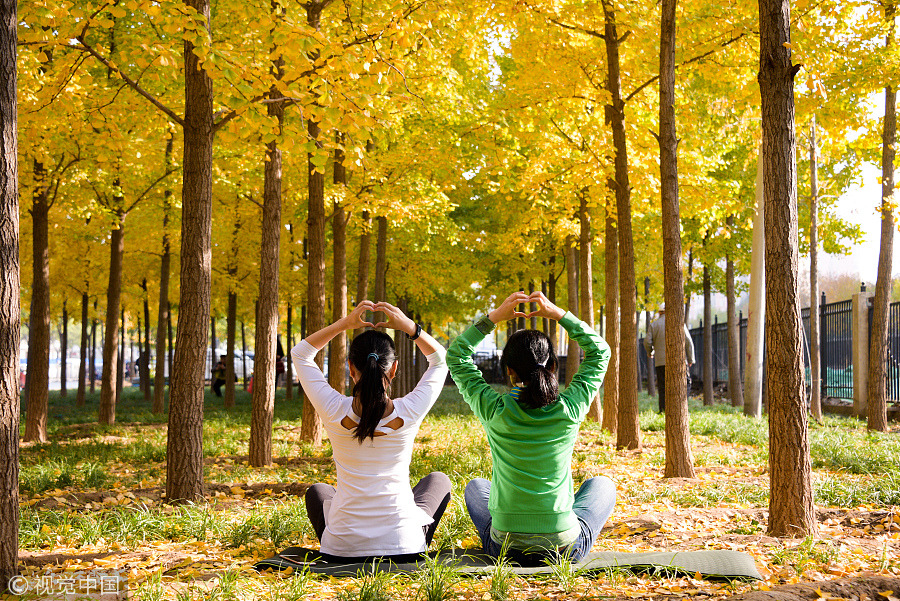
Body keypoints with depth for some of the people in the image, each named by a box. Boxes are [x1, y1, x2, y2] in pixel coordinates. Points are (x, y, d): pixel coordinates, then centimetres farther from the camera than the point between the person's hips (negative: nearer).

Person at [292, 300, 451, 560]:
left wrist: (344, 324, -1)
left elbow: (300, 353, 4)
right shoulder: (409, 413, -14)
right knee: (438, 480, 31)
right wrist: (409, 326, -2)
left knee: (318, 491, 36)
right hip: (403, 546, -1)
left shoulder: (334, 411, -14)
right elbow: (440, 359, 6)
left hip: (343, 547, 1)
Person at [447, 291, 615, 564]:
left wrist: (494, 317, -1)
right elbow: (600, 351, 5)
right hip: (567, 550, 0)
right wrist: (559, 314, 3)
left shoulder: (496, 411, -15)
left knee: (475, 486, 33)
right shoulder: (570, 410, -13)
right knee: (602, 484, 31)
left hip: (506, 549, 0)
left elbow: (456, 356, 2)